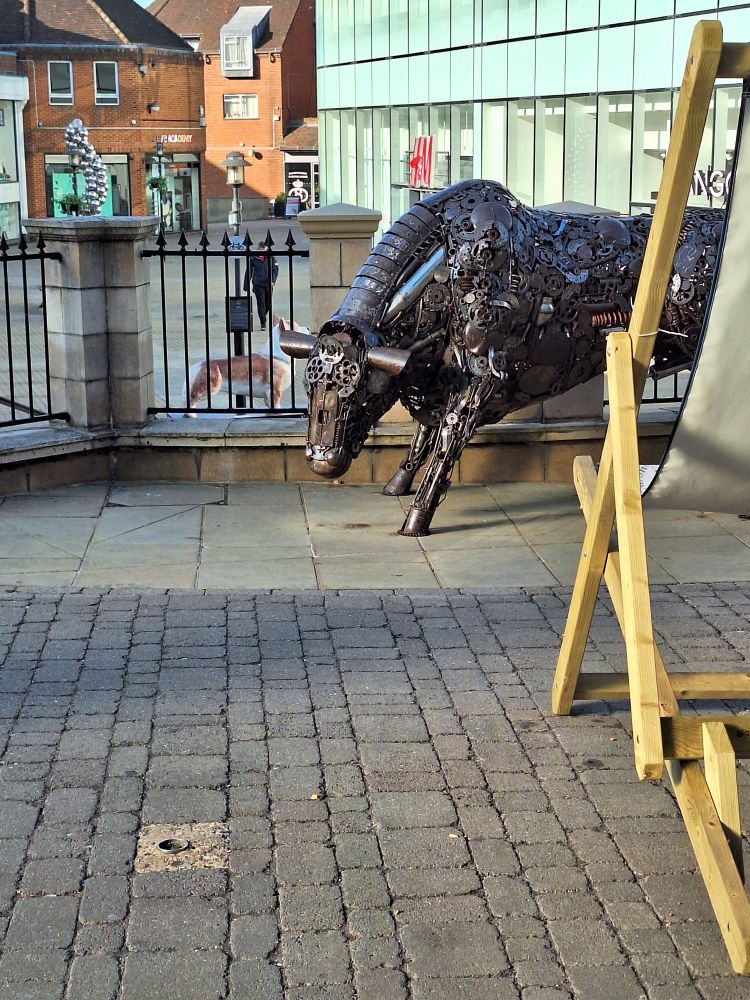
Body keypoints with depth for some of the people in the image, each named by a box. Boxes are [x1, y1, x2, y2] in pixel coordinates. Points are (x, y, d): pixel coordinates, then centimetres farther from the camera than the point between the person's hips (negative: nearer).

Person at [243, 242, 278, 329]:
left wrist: (273, 280, -12)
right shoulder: (253, 258, -1)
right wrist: (246, 285, 6)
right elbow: (248, 272, 5)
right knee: (260, 303, -7)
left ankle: (263, 317, 36)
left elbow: (275, 269, 3)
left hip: (268, 284, 2)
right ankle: (263, 323, -5)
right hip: (258, 284, -2)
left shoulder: (270, 257, 1)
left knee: (268, 303, 11)